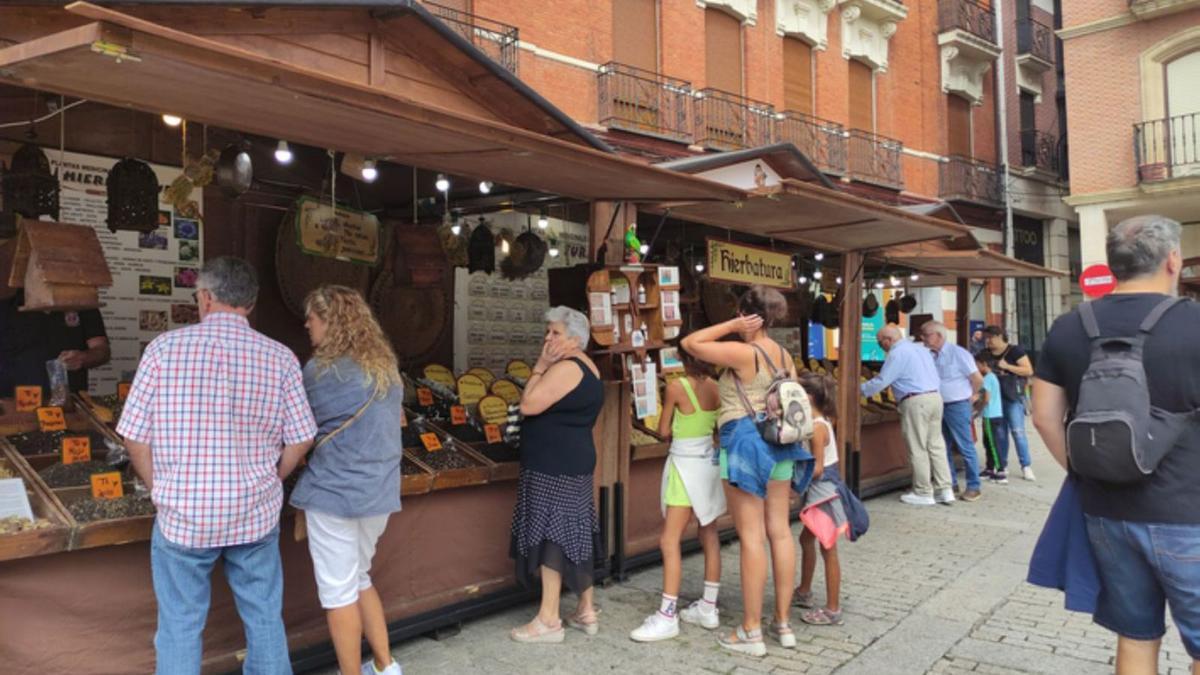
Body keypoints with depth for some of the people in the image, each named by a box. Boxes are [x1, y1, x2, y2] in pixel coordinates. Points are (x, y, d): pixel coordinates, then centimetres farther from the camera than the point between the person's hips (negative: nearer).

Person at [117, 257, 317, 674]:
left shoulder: (165, 348, -10)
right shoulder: (280, 358, -5)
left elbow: (135, 438, -7)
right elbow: (300, 440, -3)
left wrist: (162, 492, 8)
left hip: (184, 515, -1)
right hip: (256, 515, 2)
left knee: (181, 628, 14)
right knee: (265, 620, 17)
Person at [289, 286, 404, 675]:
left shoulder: (321, 369, -10)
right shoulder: (386, 365, 9)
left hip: (334, 490, -7)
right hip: (380, 490, 7)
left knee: (338, 591, 4)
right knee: (359, 580, 21)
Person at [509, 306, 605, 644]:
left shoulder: (565, 367, -17)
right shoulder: (586, 368, 16)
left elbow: (528, 405, -20)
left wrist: (540, 366, -12)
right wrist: (545, 368, 8)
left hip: (553, 466, -11)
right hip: (573, 461, 11)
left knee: (550, 536, -5)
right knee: (574, 534, 14)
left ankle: (549, 620, 1)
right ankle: (586, 612, 22)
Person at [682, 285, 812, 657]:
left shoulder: (743, 352, -16)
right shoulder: (785, 355, 9)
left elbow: (690, 343, -11)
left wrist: (732, 327, -7)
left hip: (746, 443, -8)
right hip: (778, 443, 8)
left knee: (751, 536, -3)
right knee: (780, 531, 11)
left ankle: (751, 632, 5)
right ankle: (783, 623, 20)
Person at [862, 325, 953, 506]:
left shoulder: (897, 354, -9)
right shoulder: (921, 349, 19)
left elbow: (881, 381, -11)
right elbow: (937, 379, 21)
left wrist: (858, 390, -1)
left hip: (915, 402, -9)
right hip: (935, 397, 9)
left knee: (918, 449, 0)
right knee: (936, 445, 11)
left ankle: (923, 493, 7)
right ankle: (944, 489, 12)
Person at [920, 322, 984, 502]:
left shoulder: (958, 353, -12)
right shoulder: (930, 355, 5)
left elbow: (977, 378, -9)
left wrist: (971, 396, 2)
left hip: (957, 406, -7)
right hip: (938, 406, 7)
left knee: (965, 447, 0)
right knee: (943, 447, 11)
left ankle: (973, 486, 8)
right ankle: (951, 484, 21)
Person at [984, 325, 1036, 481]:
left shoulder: (1015, 351, -6)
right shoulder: (987, 353, 10)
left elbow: (1029, 370, -11)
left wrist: (1007, 366, -16)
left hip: (1013, 398, -5)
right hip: (995, 398, 5)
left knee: (1018, 431, -8)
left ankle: (1026, 466, -3)